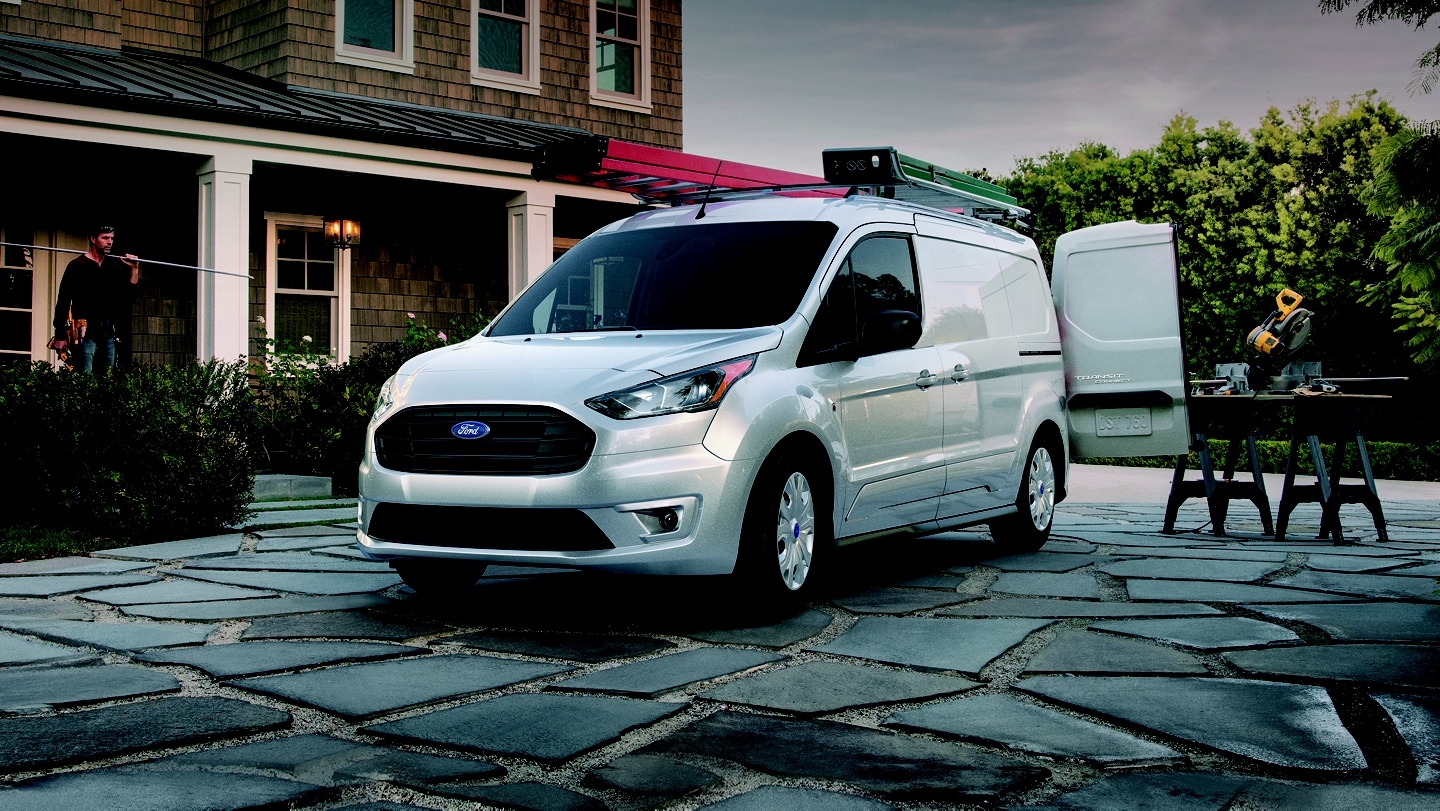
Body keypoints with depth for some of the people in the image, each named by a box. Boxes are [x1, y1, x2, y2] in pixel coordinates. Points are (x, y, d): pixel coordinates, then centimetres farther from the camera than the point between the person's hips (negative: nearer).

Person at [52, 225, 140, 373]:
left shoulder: (114, 266, 15)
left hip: (108, 333, 6)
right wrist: (60, 336, -11)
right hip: (85, 332, -6)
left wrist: (134, 270, 6)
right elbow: (63, 303, -5)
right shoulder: (78, 266, -2)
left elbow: (129, 297, 17)